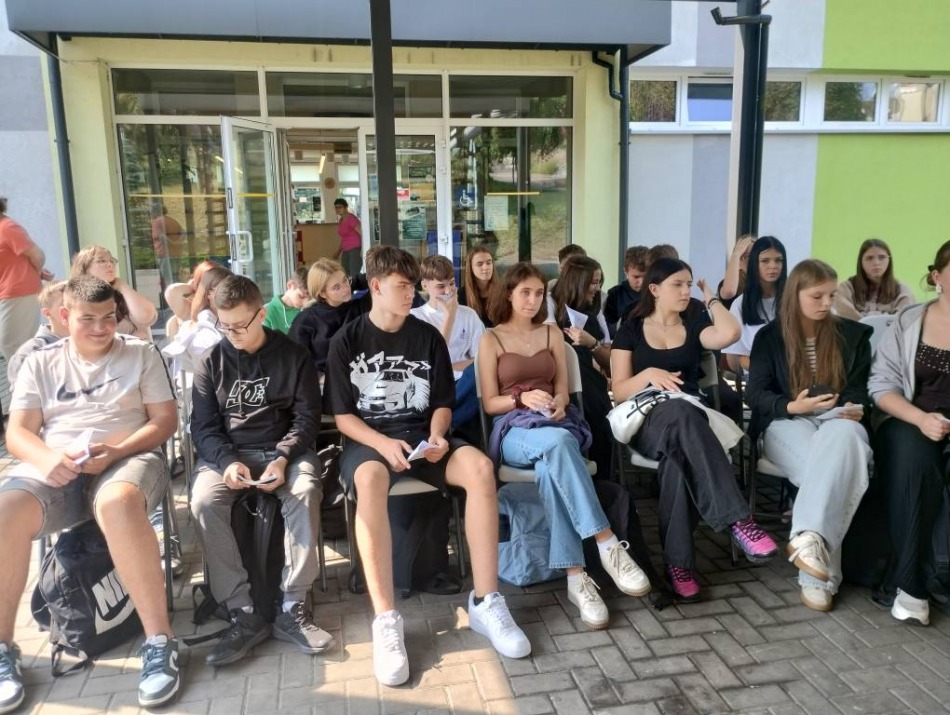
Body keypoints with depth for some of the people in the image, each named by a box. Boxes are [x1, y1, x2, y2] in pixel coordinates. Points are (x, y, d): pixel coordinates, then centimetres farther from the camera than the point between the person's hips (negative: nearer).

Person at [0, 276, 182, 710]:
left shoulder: (141, 354, 11)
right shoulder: (40, 363, 16)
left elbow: (165, 420, 4)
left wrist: (114, 451, -14)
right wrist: (48, 458, -15)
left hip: (127, 458, -2)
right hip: (54, 467, 3)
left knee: (118, 504, -39)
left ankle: (160, 641, -30)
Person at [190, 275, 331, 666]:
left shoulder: (293, 355, 3)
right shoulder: (212, 362, 7)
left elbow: (307, 417, -1)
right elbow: (203, 426, 2)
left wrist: (283, 458, -20)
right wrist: (228, 461, -19)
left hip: (284, 448, -1)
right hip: (227, 453, 2)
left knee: (305, 491, -34)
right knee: (204, 500, -30)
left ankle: (293, 608, -25)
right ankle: (242, 613, -24)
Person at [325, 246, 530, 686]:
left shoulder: (428, 337, 8)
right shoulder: (347, 341, 1)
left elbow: (442, 403, 11)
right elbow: (343, 415, -2)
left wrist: (435, 436, -11)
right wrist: (384, 443, -19)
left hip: (421, 435, 3)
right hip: (368, 439, -3)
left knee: (479, 466, -29)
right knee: (370, 479, -40)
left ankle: (485, 602, -21)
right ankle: (386, 620, -35)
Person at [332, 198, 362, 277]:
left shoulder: (351, 218, -10)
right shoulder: (341, 220, 14)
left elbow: (362, 233, -16)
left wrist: (362, 249, -25)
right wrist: (338, 251, 22)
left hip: (355, 249, -8)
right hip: (346, 251, 8)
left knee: (354, 276, -16)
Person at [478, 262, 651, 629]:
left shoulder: (552, 333, 18)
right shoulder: (491, 339, 8)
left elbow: (562, 389, 14)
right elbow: (489, 403, 3)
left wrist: (557, 403, -11)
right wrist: (522, 398, -17)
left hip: (556, 422, 3)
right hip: (515, 430, -2)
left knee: (551, 468, -37)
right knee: (557, 442, -40)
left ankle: (576, 575, -41)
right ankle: (608, 544, -42)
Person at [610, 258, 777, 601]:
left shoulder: (694, 327, 18)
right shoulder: (631, 330, 12)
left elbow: (730, 333, -8)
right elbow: (619, 392, 4)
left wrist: (711, 298, 11)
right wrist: (649, 374, -16)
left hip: (690, 421, 3)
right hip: (647, 422, -2)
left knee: (677, 455, -39)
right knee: (680, 412, -41)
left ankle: (678, 560, -38)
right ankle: (738, 521, -47)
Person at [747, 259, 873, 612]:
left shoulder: (852, 334, 14)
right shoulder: (770, 336, 6)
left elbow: (859, 387, 14)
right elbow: (757, 395, 1)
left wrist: (856, 408, -10)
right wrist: (793, 406, -19)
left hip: (837, 420, 2)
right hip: (787, 423, -2)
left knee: (844, 438, -39)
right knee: (832, 466, -36)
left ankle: (807, 538, -48)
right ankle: (821, 577, -38)